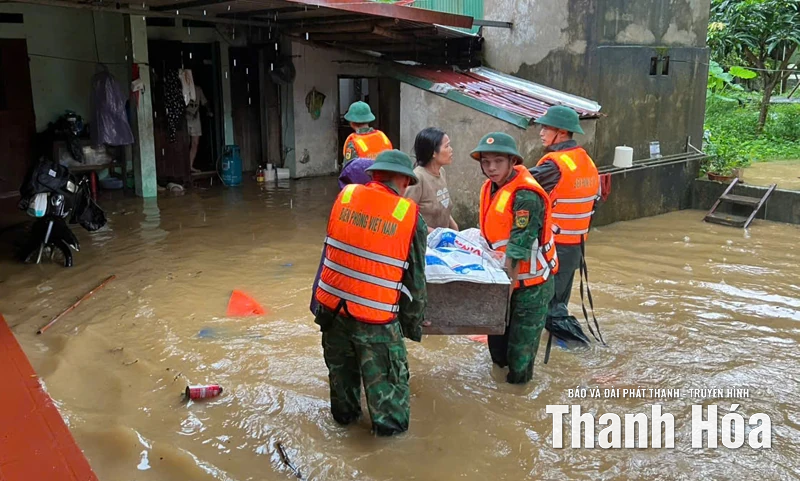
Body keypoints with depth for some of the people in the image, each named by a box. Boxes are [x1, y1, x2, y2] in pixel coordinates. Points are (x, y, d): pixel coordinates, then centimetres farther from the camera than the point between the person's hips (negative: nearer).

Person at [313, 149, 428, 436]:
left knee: (341, 365, 25)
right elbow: (415, 278, -1)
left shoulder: (345, 195, 1)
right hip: (375, 314, -4)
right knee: (384, 373, 16)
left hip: (332, 304, 4)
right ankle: (390, 422, 29)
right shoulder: (410, 215, -8)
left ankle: (344, 412, 42)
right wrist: (414, 321, 9)